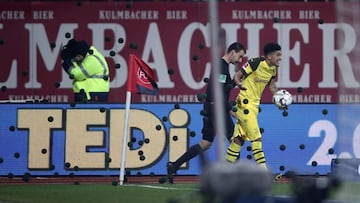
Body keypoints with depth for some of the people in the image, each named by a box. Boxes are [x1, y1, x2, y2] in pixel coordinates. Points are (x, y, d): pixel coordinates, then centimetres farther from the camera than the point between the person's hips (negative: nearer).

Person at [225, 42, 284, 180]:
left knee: (239, 137, 11)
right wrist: (239, 84, -36)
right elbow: (237, 76, -15)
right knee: (256, 138, -11)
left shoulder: (273, 69, 6)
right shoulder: (256, 63, -18)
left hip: (254, 105, 9)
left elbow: (271, 87, 21)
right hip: (245, 102, -9)